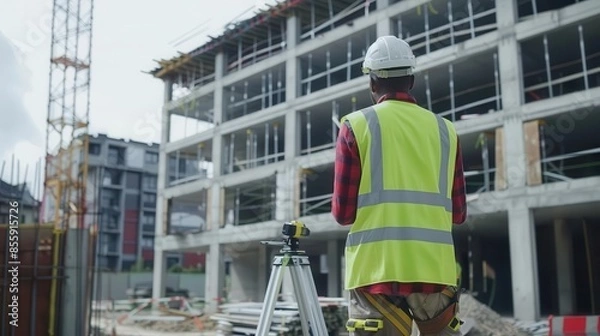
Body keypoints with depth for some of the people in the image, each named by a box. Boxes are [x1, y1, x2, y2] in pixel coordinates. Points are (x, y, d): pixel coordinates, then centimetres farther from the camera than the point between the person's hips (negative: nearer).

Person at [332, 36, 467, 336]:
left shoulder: (356, 125, 1)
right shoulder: (444, 129, 9)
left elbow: (343, 212, -1)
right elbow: (458, 213, 11)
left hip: (376, 267, -3)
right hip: (434, 267, 3)